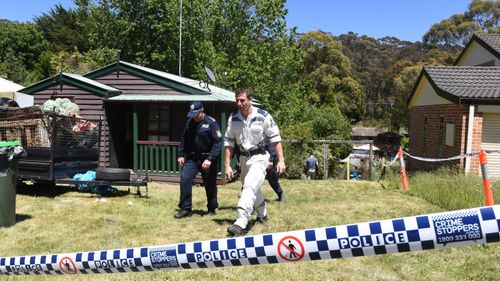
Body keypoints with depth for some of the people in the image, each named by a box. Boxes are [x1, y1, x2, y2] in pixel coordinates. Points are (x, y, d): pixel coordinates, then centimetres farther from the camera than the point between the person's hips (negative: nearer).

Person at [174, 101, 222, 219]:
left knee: (210, 185, 7)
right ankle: (185, 208, 0)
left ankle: (212, 209, 25)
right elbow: (184, 139, 15)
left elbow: (218, 142, -15)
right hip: (192, 158, 4)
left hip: (207, 159, -4)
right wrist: (181, 154, 5)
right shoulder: (190, 122, 5)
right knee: (185, 179, -10)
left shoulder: (211, 123, -12)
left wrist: (210, 159, -22)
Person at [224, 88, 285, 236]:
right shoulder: (233, 118, -3)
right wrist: (227, 165, -1)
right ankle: (262, 215, 41)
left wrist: (281, 160, -10)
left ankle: (241, 223, -25)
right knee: (254, 189, 18)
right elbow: (229, 143, 2)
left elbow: (275, 139, -8)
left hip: (259, 157, -5)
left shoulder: (263, 116, -14)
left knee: (250, 187, -21)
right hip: (244, 158, 5)